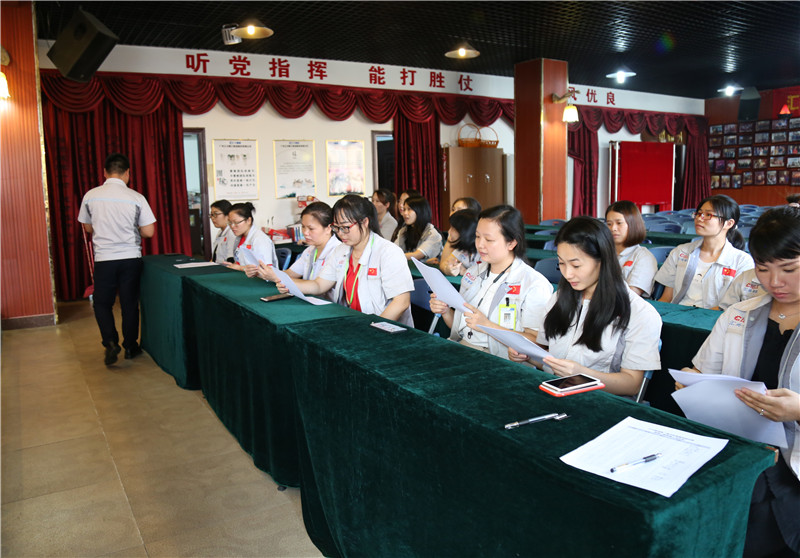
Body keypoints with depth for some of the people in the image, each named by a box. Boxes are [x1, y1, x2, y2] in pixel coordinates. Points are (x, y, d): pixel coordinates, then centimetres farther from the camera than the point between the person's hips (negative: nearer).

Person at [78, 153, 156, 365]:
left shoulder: (91, 196, -2)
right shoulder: (136, 198, -8)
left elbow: (88, 227, 10)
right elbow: (149, 232, -5)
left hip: (104, 259, 0)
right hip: (131, 258, 0)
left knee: (102, 303, 15)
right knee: (130, 304, 11)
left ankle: (110, 342, -1)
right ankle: (130, 347, 20)